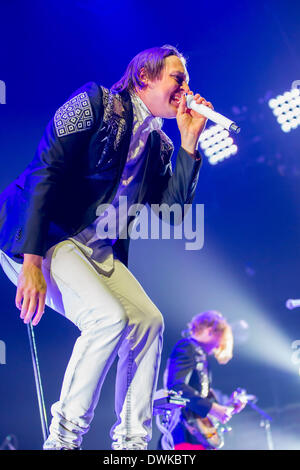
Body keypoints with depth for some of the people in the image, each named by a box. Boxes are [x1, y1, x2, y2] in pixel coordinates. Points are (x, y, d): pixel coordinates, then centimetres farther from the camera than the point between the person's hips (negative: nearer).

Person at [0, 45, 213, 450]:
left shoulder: (159, 145, 14)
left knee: (149, 321, -8)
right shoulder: (95, 102, -6)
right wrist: (33, 262, -23)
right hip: (41, 237, -7)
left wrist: (189, 142, -1)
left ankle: (132, 440, 3)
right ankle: (64, 436, -8)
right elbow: (45, 171, -15)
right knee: (110, 317, -25)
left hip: (97, 250, 7)